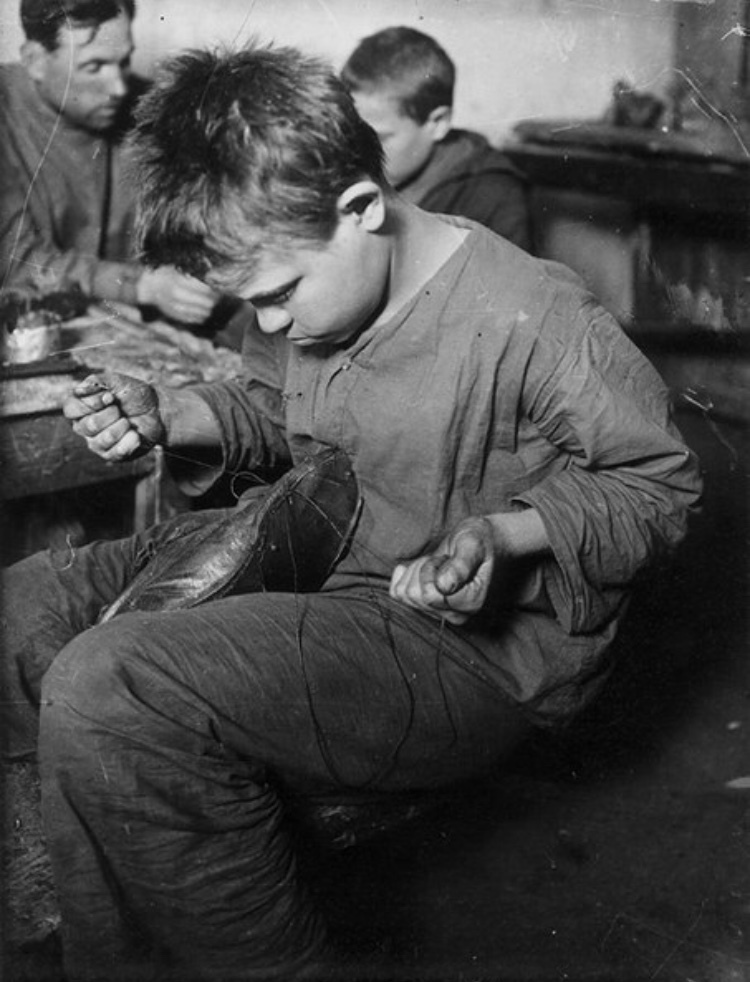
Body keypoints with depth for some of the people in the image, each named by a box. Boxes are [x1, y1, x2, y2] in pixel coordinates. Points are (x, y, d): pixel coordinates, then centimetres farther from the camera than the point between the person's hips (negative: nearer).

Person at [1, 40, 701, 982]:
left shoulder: (531, 321, -22)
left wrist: (506, 537, -27)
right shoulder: (302, 276, 2)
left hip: (467, 650, -8)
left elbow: (658, 481, -10)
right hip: (309, 568, 9)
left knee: (106, 694, -29)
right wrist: (167, 416, 0)